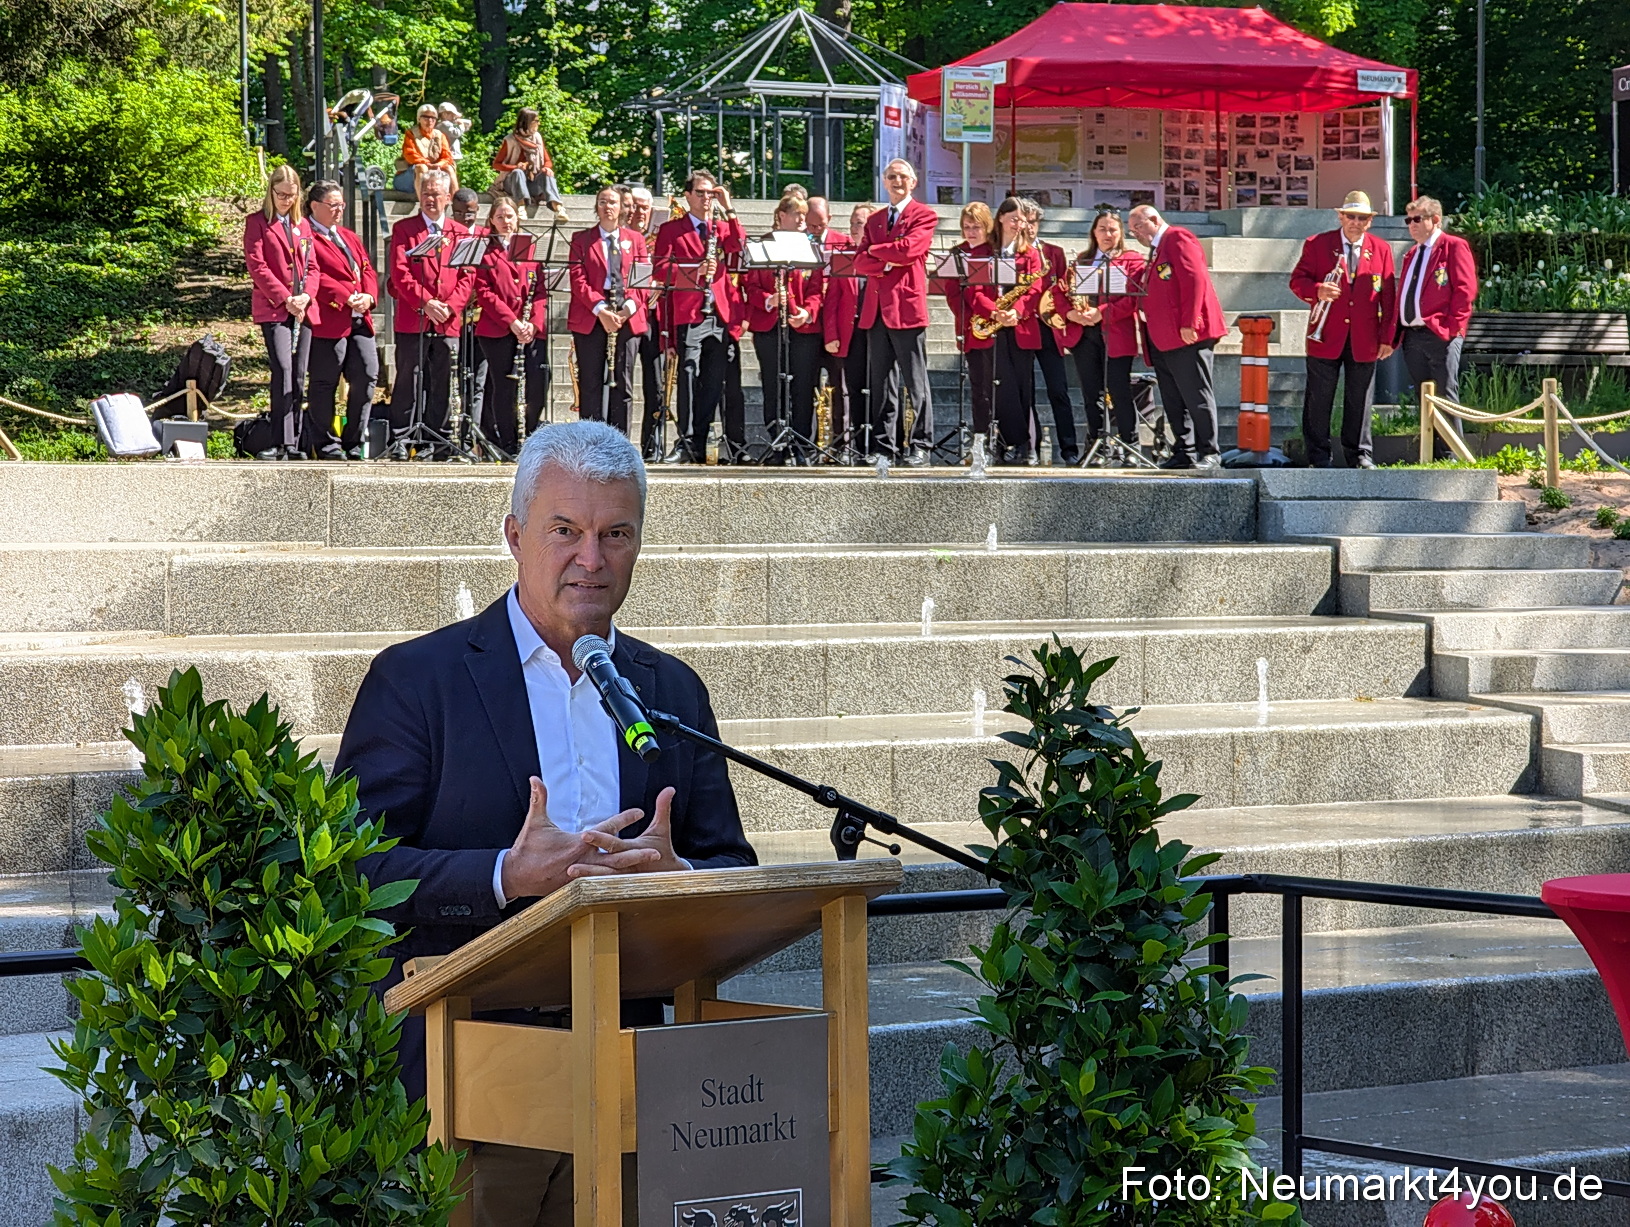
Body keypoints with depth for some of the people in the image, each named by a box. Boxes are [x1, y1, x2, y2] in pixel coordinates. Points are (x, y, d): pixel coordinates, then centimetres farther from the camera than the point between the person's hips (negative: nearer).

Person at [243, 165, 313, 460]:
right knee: (283, 371, -17)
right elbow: (256, 266, -6)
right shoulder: (257, 222, 2)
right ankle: (282, 444, -19)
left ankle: (293, 444, 8)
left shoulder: (302, 226, 19)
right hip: (273, 308, -5)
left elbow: (311, 266, 17)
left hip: (302, 309, 5)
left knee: (298, 376, 4)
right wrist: (285, 298, -12)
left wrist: (306, 295, -3)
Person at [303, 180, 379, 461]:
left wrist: (369, 296, -3)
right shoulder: (308, 238, -3)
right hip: (328, 321, -7)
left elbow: (367, 270, 17)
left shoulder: (350, 237, 24)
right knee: (325, 384, -1)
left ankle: (354, 442, 11)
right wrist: (347, 298, -18)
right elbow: (315, 277, -13)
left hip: (360, 320, 7)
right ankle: (326, 445, 6)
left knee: (367, 376, 2)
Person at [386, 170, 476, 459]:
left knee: (441, 385, 4)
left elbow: (468, 276, 8)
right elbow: (400, 273, -3)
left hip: (448, 322, 2)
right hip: (412, 320, -2)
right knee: (407, 381, -2)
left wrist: (450, 306, -8)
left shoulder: (461, 234, 15)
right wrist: (425, 303, -15)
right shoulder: (403, 229, 7)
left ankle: (436, 441, 8)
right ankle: (400, 440, 2)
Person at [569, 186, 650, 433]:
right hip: (589, 319, -1)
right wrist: (600, 309, -15)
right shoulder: (581, 239, 10)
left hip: (628, 320, 1)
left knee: (622, 385, 1)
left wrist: (629, 307, -12)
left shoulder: (635, 239, 15)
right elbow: (578, 280, -1)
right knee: (590, 385, -1)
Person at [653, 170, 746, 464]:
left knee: (716, 382, 2)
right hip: (689, 315, -2)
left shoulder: (723, 228, 20)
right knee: (690, 378, -9)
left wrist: (728, 208, -3)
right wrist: (696, 270, -14)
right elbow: (661, 270, -1)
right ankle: (690, 446, -9)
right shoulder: (671, 230, 11)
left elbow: (739, 246, -2)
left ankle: (735, 447, 3)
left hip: (722, 315, 2)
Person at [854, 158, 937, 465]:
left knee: (915, 381, -4)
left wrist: (876, 250, 1)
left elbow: (908, 248, -14)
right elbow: (860, 263, 10)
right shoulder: (874, 220, 21)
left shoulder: (924, 216, 3)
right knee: (879, 382, 5)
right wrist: (886, 263, -9)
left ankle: (920, 445, -1)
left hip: (906, 306, -6)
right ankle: (882, 445, 7)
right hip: (876, 309, 6)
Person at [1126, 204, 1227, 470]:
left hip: (1186, 336, -10)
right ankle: (1184, 452, 12)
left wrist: (1188, 323, -20)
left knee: (1196, 395, -7)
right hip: (1164, 338, 10)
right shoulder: (1156, 250, 24)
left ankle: (1208, 453, -4)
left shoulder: (1177, 238, -4)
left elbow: (1194, 279, -15)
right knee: (1173, 400, 8)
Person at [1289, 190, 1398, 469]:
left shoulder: (1381, 250, 9)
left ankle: (1359, 455, 15)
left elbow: (1388, 296, 8)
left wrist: (1387, 337, 2)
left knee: (1360, 400, 6)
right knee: (1319, 399, 1)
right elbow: (1297, 281, 2)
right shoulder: (1316, 245, 4)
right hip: (1326, 336, -1)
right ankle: (1318, 456, 8)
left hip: (1365, 339, 1)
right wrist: (1317, 291, -21)